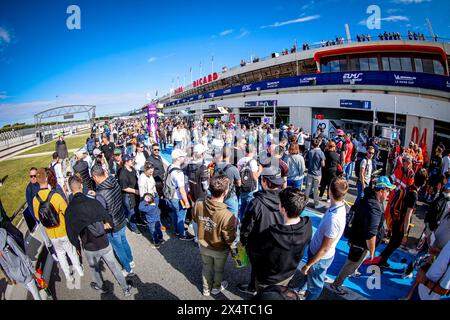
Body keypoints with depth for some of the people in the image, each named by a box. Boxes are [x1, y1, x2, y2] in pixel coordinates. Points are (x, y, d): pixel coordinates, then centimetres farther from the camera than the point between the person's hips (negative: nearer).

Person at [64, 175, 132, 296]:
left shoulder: (70, 209, -14)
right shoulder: (93, 202, -14)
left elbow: (71, 233, -6)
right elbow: (109, 221, -9)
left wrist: (77, 246, 10)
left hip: (89, 248, 0)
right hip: (104, 244, 0)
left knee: (94, 268, 27)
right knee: (114, 266, 18)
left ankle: (100, 286, 51)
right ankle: (126, 288, 32)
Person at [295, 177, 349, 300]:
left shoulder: (334, 219, -40)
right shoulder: (339, 206, -13)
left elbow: (324, 249, -27)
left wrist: (308, 265, -14)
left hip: (320, 258, -8)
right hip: (314, 249, 8)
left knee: (314, 285, 22)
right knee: (308, 273, 35)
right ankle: (302, 288, 62)